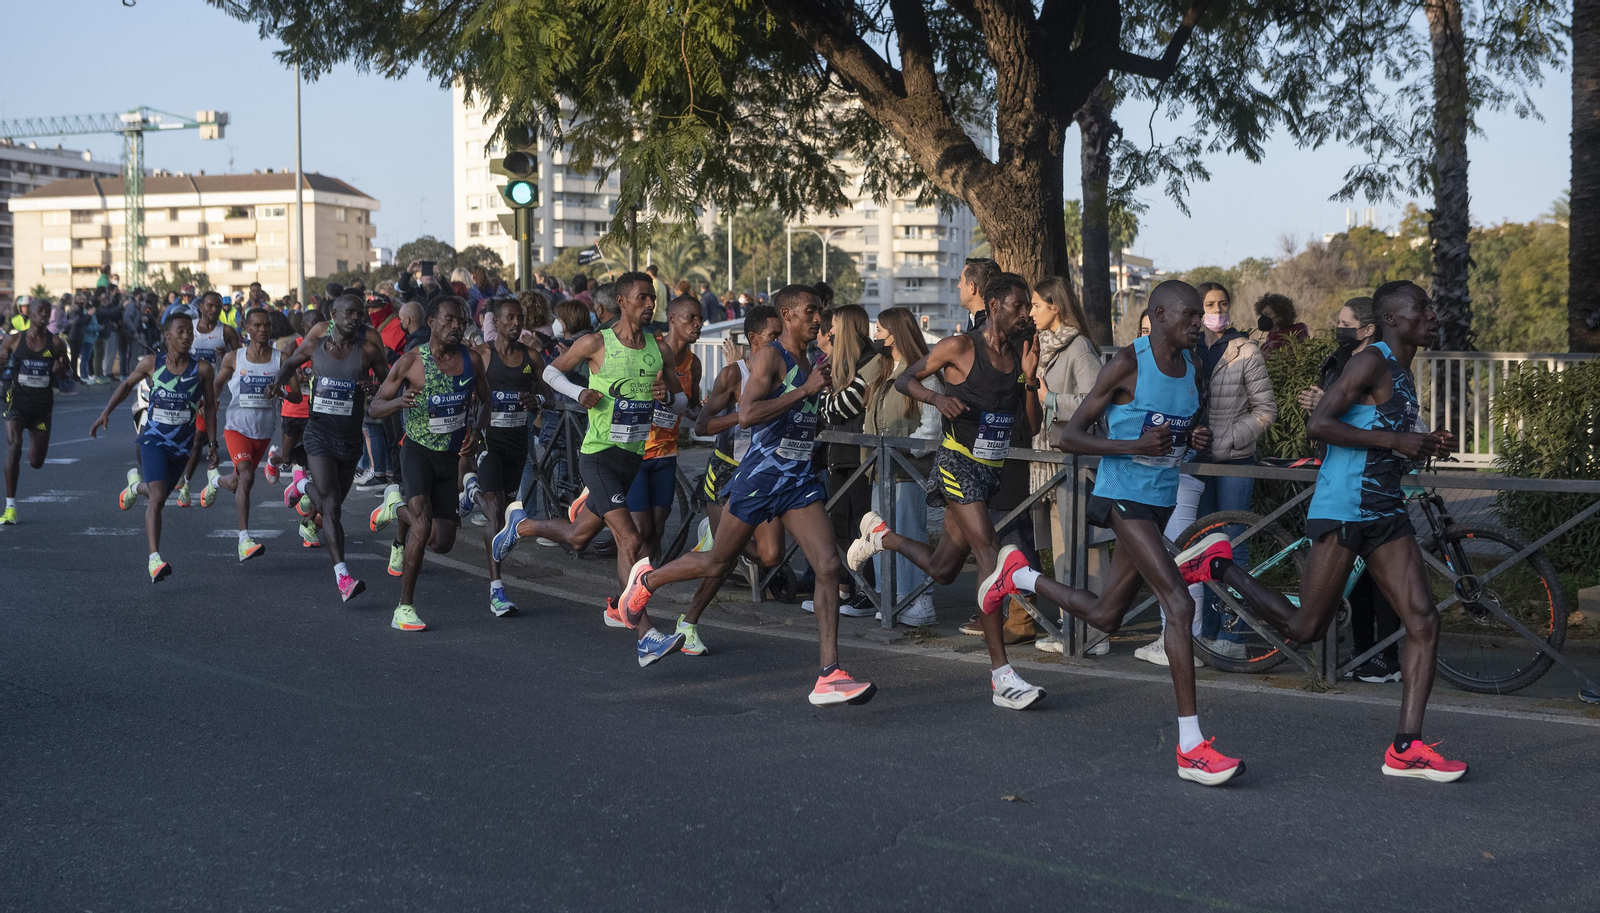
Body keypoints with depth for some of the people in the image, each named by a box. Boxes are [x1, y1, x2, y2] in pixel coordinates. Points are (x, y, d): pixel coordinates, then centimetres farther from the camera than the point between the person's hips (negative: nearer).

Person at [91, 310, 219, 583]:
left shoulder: (202, 369, -6)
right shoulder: (151, 363, -6)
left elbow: (209, 406, 4)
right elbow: (127, 384, 13)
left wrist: (212, 443, 3)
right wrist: (106, 413, 9)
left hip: (182, 446, 2)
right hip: (153, 440, -2)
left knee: (158, 494, 19)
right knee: (157, 497, -20)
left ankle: (136, 484, 56)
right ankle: (154, 559, -20)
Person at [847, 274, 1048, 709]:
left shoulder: (1019, 355, 10)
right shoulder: (960, 347, -8)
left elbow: (1031, 426, 10)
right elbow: (904, 379, -1)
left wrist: (1030, 379, -5)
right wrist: (938, 397, -21)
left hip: (992, 470, 8)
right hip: (958, 462, -8)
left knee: (942, 569, 13)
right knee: (990, 554, -19)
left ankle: (881, 534, 41)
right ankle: (1001, 677, -19)